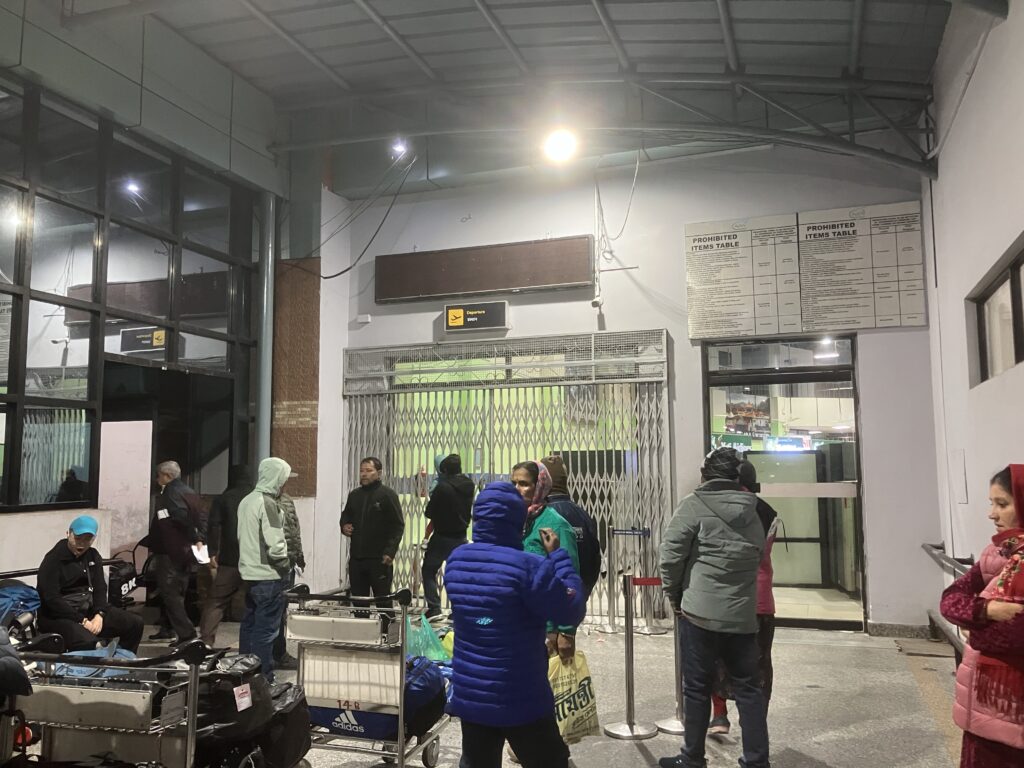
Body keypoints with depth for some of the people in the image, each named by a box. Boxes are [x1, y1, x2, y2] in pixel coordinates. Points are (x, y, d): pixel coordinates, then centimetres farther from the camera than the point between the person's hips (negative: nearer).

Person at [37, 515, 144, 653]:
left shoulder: (93, 556, 9)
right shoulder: (53, 560, -12)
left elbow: (100, 589, 7)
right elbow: (52, 600, -18)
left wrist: (99, 615, -12)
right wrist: (82, 621, -21)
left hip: (89, 610, 7)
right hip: (58, 616, -7)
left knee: (135, 623, -4)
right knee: (87, 641, -36)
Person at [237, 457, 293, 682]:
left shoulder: (246, 501, 10)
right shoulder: (268, 504, -17)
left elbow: (241, 537, 14)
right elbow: (275, 545, -20)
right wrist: (286, 566, -7)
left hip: (249, 573, 9)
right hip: (268, 576, -9)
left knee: (249, 624, 17)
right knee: (266, 630, -3)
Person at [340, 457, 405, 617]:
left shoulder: (388, 495, -5)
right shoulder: (354, 495, 14)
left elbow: (398, 526, -8)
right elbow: (345, 516, 29)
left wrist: (389, 551, -16)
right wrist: (344, 526, 5)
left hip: (380, 559, -6)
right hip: (356, 557, 6)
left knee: (383, 600, 0)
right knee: (358, 600, 10)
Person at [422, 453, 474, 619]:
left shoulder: (442, 487, -19)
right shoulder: (469, 486, 0)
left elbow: (429, 512, -13)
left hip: (442, 536, -5)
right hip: (460, 537, 6)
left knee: (429, 571, 7)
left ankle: (434, 608, -3)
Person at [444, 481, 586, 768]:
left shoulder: (455, 560, -2)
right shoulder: (528, 566, -21)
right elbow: (573, 612, -13)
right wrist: (558, 555, -6)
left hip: (469, 695, 5)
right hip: (519, 699, -5)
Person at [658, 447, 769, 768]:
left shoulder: (695, 504, -7)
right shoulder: (751, 512, 9)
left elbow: (671, 553, -11)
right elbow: (757, 558, 14)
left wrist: (674, 595, 2)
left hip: (700, 611, -4)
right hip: (743, 614, 5)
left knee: (697, 687, 7)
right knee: (749, 687, 13)